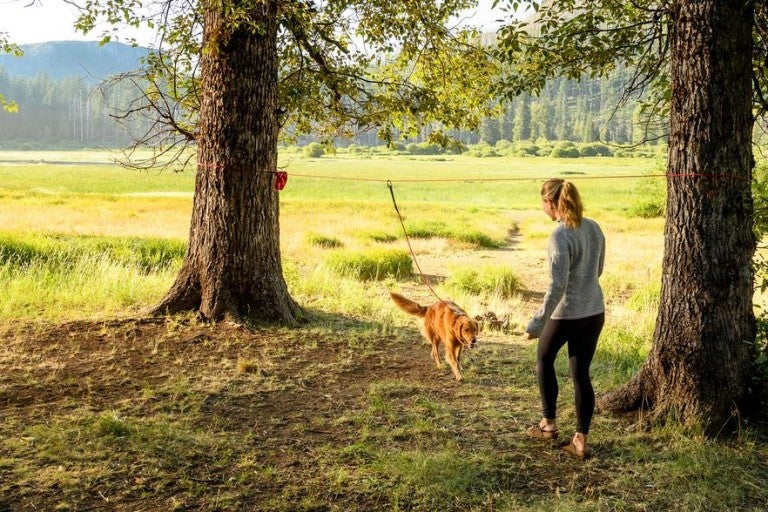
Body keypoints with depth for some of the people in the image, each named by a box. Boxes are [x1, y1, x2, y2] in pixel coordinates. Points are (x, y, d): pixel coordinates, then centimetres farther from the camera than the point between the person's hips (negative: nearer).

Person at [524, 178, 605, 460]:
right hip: (595, 312, 6)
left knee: (544, 358, 20)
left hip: (566, 315, -6)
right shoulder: (594, 228, 2)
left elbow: (557, 286, -23)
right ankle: (580, 440, 14)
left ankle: (549, 423, 28)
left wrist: (537, 323, -18)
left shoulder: (560, 236, -20)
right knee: (581, 373, 12)